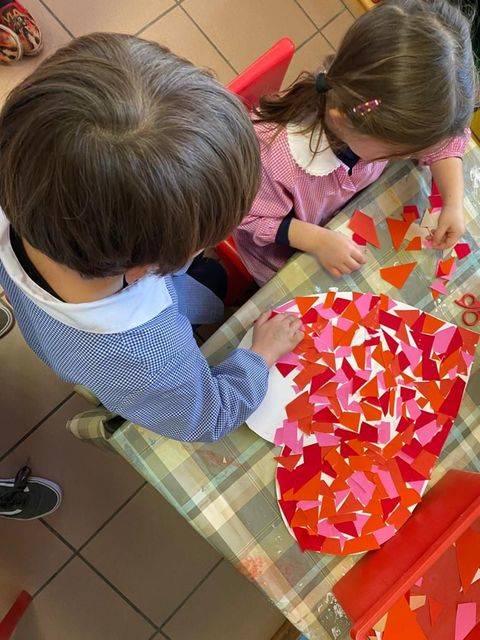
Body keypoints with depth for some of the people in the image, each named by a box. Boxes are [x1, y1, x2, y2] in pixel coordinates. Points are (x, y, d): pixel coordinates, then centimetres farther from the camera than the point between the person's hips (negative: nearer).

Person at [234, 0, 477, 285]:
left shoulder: (388, 116, -30)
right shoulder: (269, 155, -46)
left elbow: (443, 138, -8)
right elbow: (253, 219, -27)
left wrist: (453, 203, -17)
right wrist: (317, 240, -35)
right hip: (282, 255, -3)